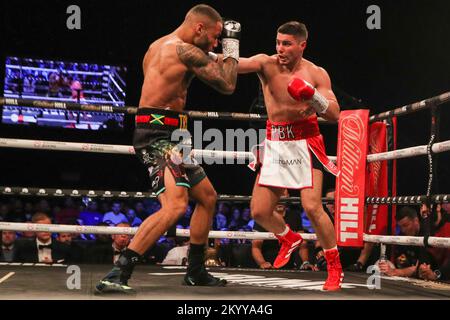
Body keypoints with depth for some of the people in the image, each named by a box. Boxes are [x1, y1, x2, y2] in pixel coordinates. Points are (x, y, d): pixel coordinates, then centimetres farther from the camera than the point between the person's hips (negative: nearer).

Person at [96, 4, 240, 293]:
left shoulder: (159, 46, 16)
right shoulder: (185, 50, -14)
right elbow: (227, 85, -9)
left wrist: (211, 52, 27)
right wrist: (232, 44, 4)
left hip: (168, 137, 11)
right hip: (158, 136, -11)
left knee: (207, 196, 19)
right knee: (175, 205, -27)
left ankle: (196, 271, 29)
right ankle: (117, 275, -27)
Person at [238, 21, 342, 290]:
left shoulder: (317, 74, -4)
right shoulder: (266, 64, -2)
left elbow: (335, 115, -7)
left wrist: (315, 97, -25)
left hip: (305, 142, -3)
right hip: (275, 143, 3)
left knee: (312, 207, -16)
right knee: (259, 211, 4)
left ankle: (335, 268, 3)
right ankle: (290, 239, 36)